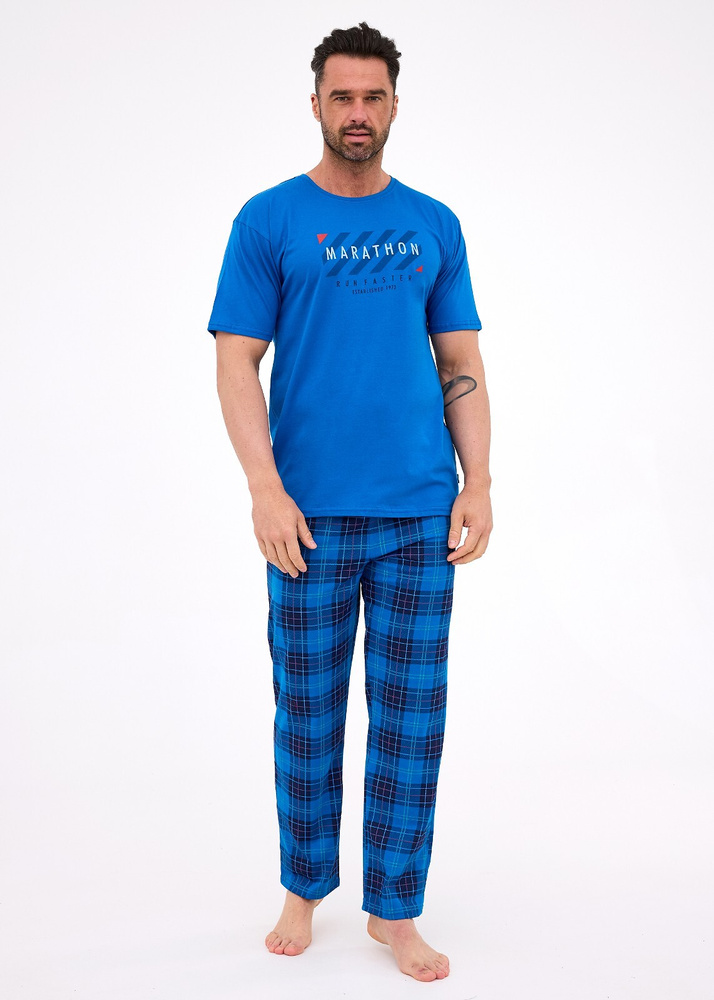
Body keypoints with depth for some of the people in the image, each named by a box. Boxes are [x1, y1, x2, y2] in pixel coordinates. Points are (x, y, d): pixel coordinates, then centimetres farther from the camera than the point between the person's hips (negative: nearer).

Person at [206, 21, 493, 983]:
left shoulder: (434, 226, 10)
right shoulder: (269, 220, 2)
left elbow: (463, 365, 10)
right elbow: (237, 363, -3)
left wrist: (478, 482, 0)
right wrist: (266, 489, -13)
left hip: (420, 513, 2)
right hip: (312, 513, -2)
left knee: (411, 715, 6)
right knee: (308, 710, 9)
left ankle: (395, 909, 21)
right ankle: (304, 886, 30)